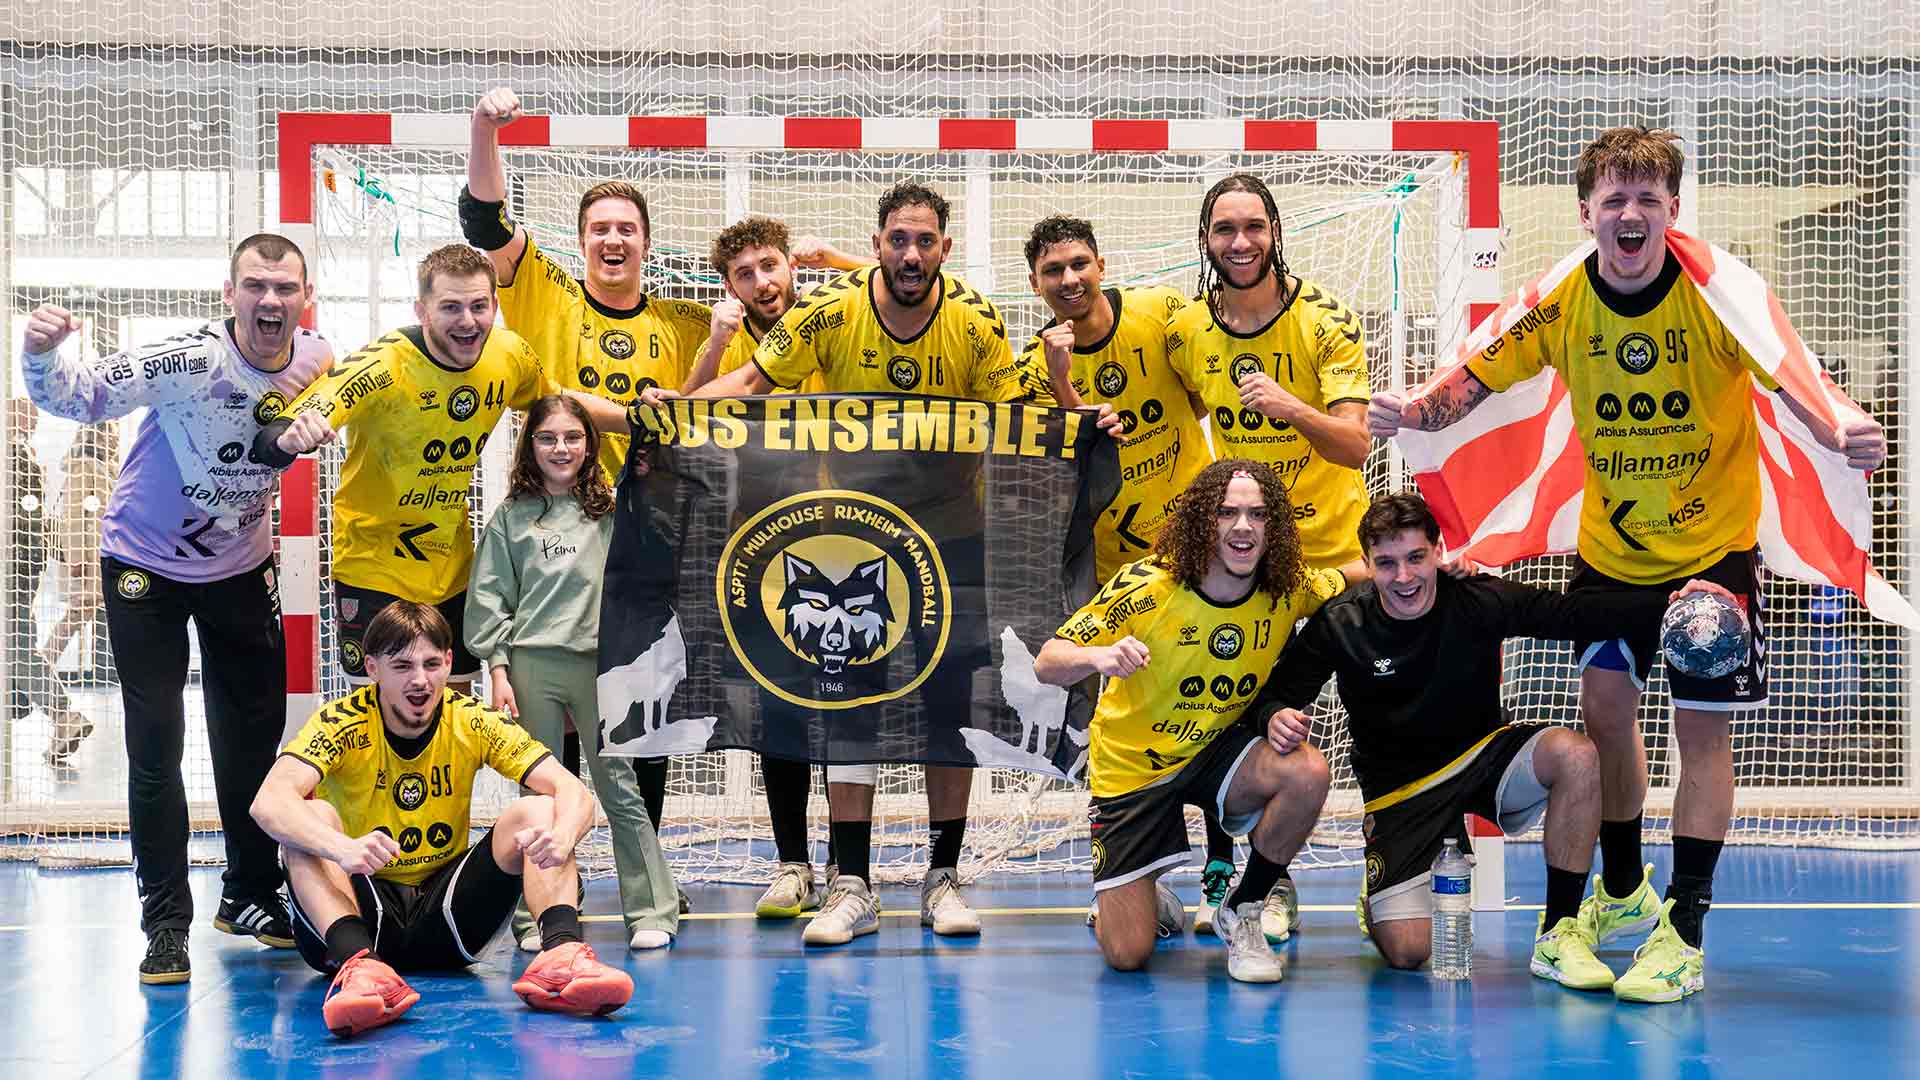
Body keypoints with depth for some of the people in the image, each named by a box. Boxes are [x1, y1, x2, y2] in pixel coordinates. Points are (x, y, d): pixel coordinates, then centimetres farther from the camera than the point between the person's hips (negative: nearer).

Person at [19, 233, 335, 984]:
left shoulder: (318, 363, -12)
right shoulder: (186, 361, -26)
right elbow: (77, 395, -32)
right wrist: (43, 355, -51)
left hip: (241, 566, 4)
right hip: (146, 564, -4)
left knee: (256, 738, 10)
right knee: (155, 747, -5)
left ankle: (250, 896, 28)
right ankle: (166, 922, 6)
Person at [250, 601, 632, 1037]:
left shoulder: (473, 723, -6)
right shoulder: (341, 724, -12)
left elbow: (573, 791, -15)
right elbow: (268, 802, -30)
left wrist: (561, 838, -40)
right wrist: (342, 848, -50)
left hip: (446, 918, 2)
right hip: (361, 907, -2)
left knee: (536, 810, -18)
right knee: (310, 819, -29)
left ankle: (561, 951, -41)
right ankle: (358, 961, -48)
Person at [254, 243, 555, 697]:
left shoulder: (512, 356, -9)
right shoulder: (384, 366, -24)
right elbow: (271, 441, -31)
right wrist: (290, 437, -54)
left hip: (453, 567, 5)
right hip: (375, 567, -5)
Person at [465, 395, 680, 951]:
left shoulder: (611, 510, 8)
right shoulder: (512, 516, 6)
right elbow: (488, 599, 5)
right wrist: (498, 671, -2)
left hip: (600, 662, 0)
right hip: (532, 664, 0)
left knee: (621, 790, 1)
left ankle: (652, 911, 8)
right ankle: (537, 916, 13)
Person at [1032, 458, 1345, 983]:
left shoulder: (1289, 589, -13)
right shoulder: (1148, 585, -22)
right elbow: (1046, 664, -21)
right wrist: (1100, 656, -43)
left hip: (1219, 749, 3)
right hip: (1132, 765, -2)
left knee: (1308, 772, -31)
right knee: (1127, 954, -8)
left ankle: (1242, 912, -4)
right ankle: (1147, 900, 32)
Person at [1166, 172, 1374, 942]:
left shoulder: (1325, 319, -12)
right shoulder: (1187, 331, -2)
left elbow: (1355, 445, -20)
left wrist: (1290, 407, -36)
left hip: (1336, 550, -2)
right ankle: (1272, 885, 14)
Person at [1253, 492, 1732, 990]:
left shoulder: (1478, 601, -14)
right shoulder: (1339, 626, -15)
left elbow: (1569, 611, -13)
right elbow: (1275, 695, -10)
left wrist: (1668, 602, -25)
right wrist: (1276, 715, -35)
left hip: (1486, 753, 2)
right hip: (1402, 789, -2)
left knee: (1575, 754, -30)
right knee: (1407, 952, -15)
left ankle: (1558, 936, -17)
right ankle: (1381, 899, 26)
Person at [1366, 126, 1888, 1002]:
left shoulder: (1717, 295, -19)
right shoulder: (1563, 303, -11)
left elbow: (1793, 379, -23)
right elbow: (1480, 375, -8)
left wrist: (1844, 432, -45)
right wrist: (1414, 412, -29)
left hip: (1714, 544, -3)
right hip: (1610, 545, 3)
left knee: (1701, 726, -3)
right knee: (1604, 707, 9)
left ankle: (1684, 932, 8)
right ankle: (1623, 890, 32)